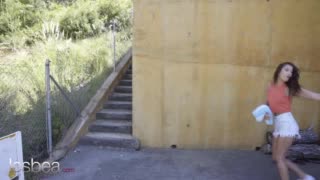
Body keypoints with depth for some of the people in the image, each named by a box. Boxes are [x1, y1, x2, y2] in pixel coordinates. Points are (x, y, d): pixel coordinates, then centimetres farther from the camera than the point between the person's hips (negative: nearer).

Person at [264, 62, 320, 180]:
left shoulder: (289, 89, -8)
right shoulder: (271, 87, 7)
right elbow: (268, 103, 17)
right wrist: (265, 113, -3)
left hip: (287, 123, -7)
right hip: (278, 124, 7)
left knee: (279, 158, -3)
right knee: (276, 157, 13)